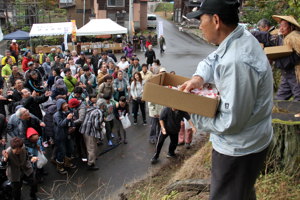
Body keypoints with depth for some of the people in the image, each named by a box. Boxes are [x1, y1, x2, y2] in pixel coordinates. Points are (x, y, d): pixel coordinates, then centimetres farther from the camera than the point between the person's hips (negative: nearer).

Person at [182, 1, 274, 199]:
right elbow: (212, 60, 11)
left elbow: (231, 122, -31)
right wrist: (198, 78, -10)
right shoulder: (241, 35, -4)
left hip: (239, 148, -9)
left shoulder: (237, 62, -34)